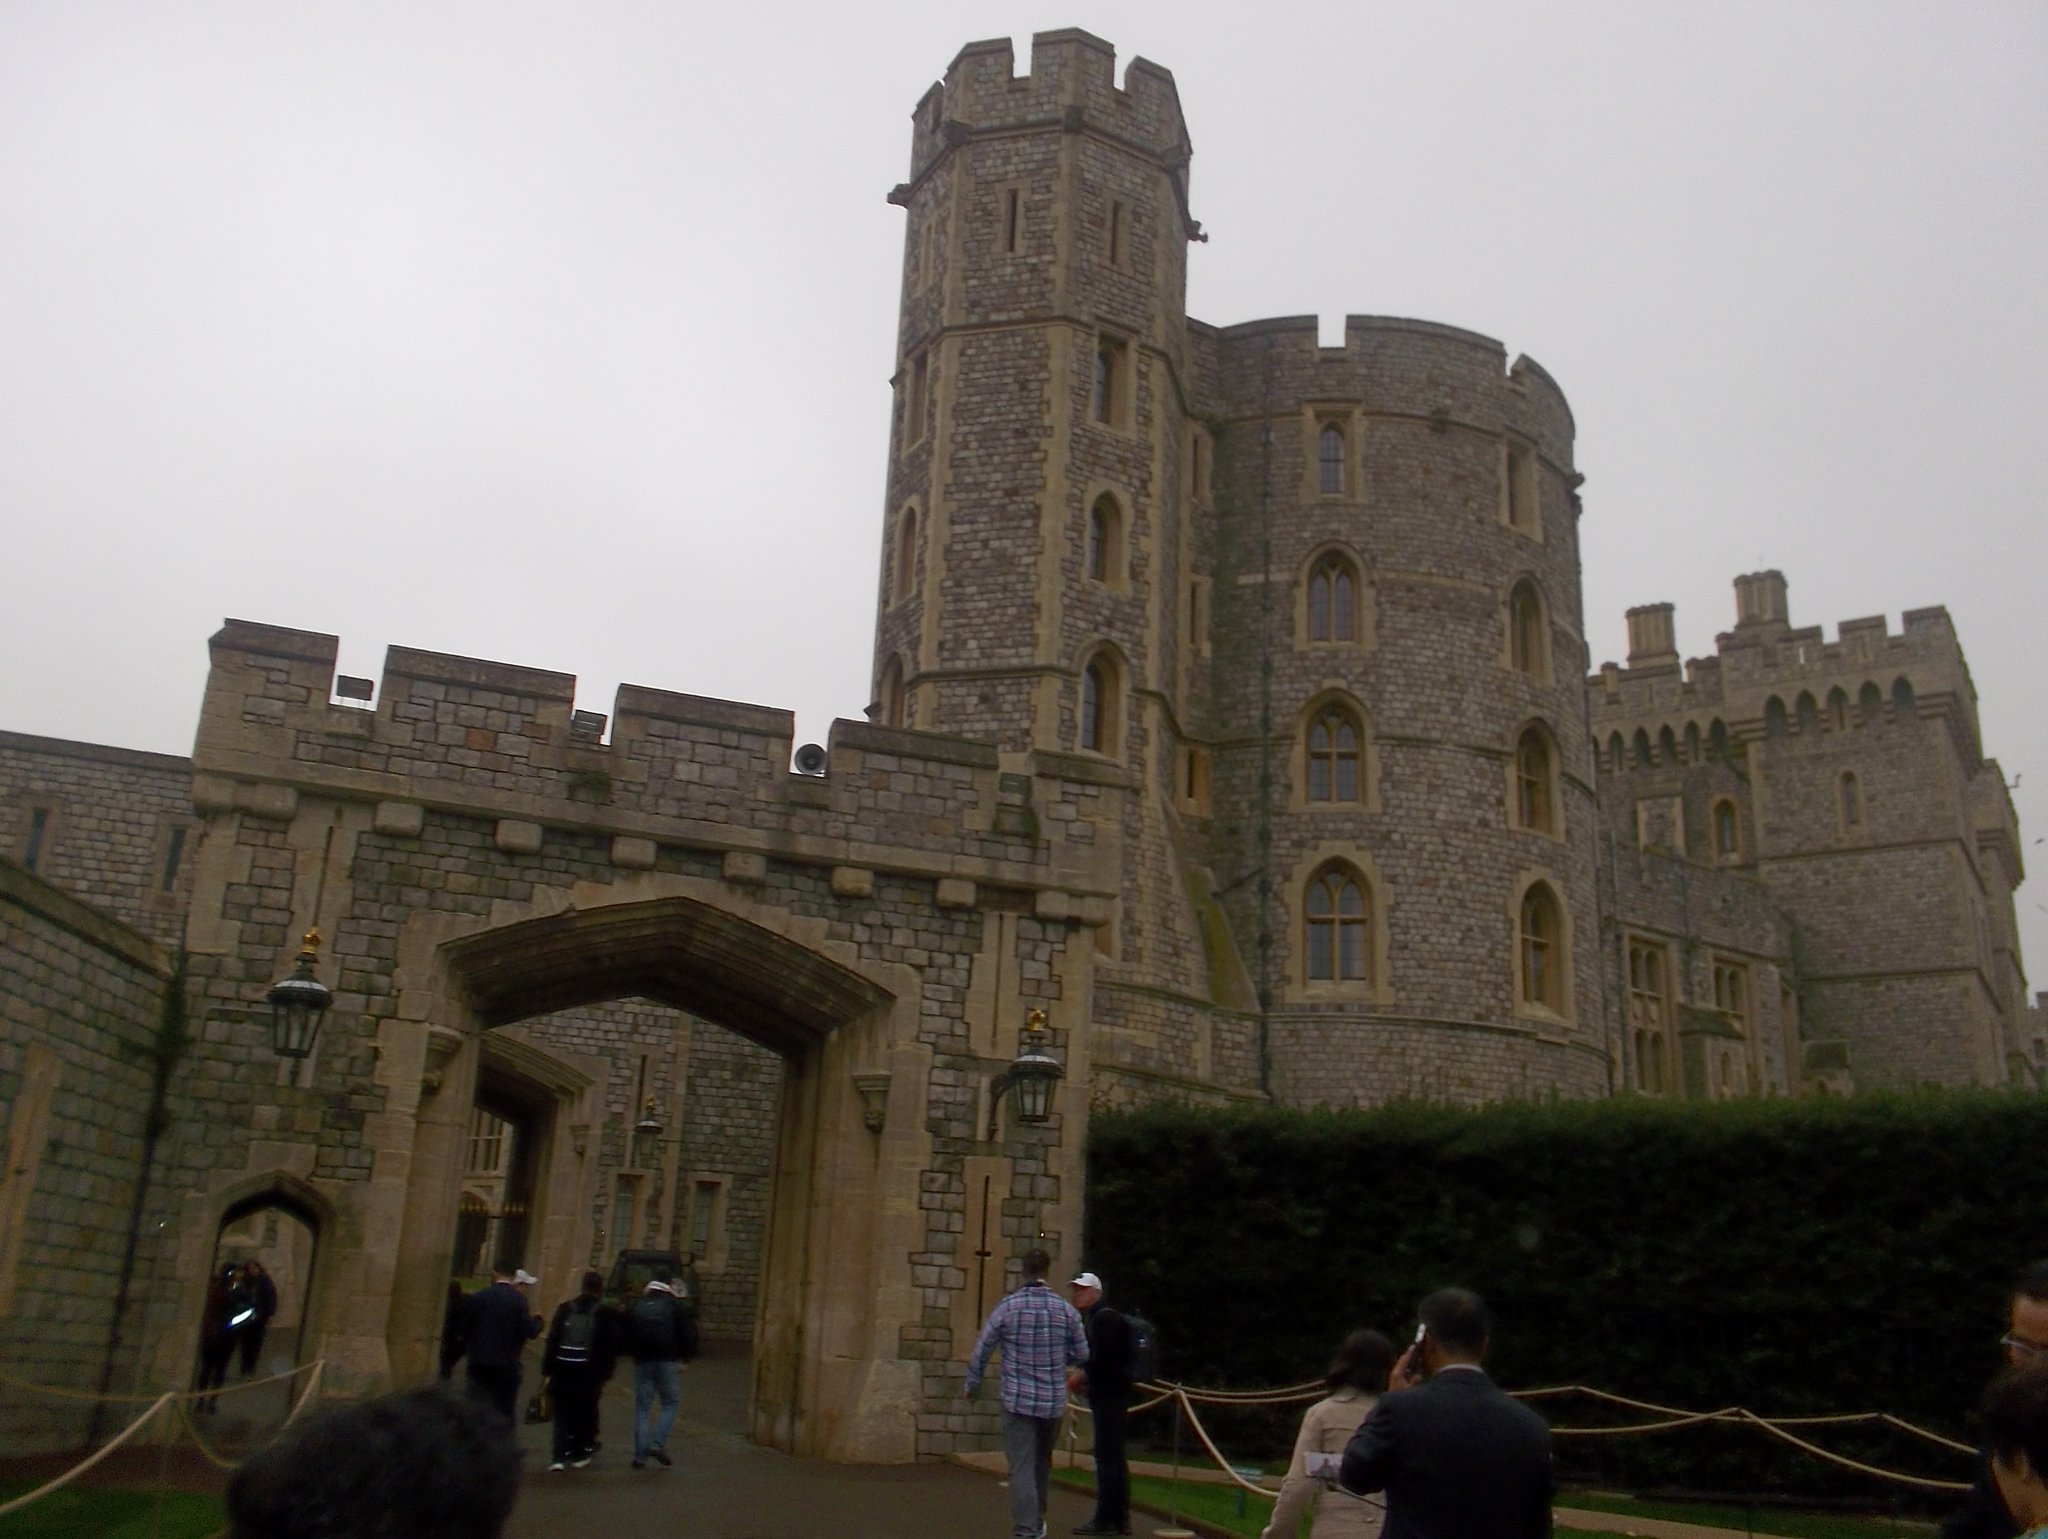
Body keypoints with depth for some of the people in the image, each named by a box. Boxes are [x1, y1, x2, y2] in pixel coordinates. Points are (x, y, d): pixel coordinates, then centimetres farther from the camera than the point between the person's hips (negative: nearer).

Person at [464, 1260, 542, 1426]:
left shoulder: (477, 1297, -1)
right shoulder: (518, 1299, -9)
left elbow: (466, 1328, 1)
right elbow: (530, 1331, -10)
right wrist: (536, 1319, 10)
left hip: (479, 1364, 2)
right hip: (506, 1365, -2)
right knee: (505, 1412, 5)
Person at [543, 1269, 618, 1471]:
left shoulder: (566, 1308, 5)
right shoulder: (603, 1313, -2)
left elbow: (552, 1339, 2)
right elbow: (609, 1346, -4)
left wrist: (547, 1367, 4)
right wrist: (605, 1373, 2)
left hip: (563, 1368, 2)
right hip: (589, 1371, -2)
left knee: (562, 1411, 8)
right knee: (586, 1411, 12)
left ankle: (561, 1456, 0)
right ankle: (581, 1453, 17)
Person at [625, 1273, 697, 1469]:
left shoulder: (636, 1306, 13)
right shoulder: (674, 1305, 3)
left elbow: (626, 1336, 14)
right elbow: (688, 1333, -1)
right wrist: (684, 1358, 5)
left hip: (642, 1362, 3)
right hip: (667, 1361, -3)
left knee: (642, 1408, 7)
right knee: (670, 1403, 8)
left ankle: (640, 1455, 4)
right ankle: (658, 1444, -8)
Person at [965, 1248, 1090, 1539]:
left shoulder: (1007, 1306, -7)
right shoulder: (1066, 1310, -2)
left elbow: (981, 1352, -3)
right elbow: (1082, 1355, 6)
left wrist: (972, 1386, 13)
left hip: (1018, 1400, -3)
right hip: (1054, 1401, 3)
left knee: (1021, 1468, -2)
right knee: (1042, 1463, 21)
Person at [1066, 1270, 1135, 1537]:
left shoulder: (1105, 1318, -14)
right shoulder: (1093, 1319, 18)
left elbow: (1103, 1358, -23)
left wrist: (1080, 1377, -13)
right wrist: (1080, 1375, 6)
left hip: (1110, 1395, -10)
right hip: (1106, 1394, 10)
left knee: (1107, 1457, -8)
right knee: (1114, 1457, 13)